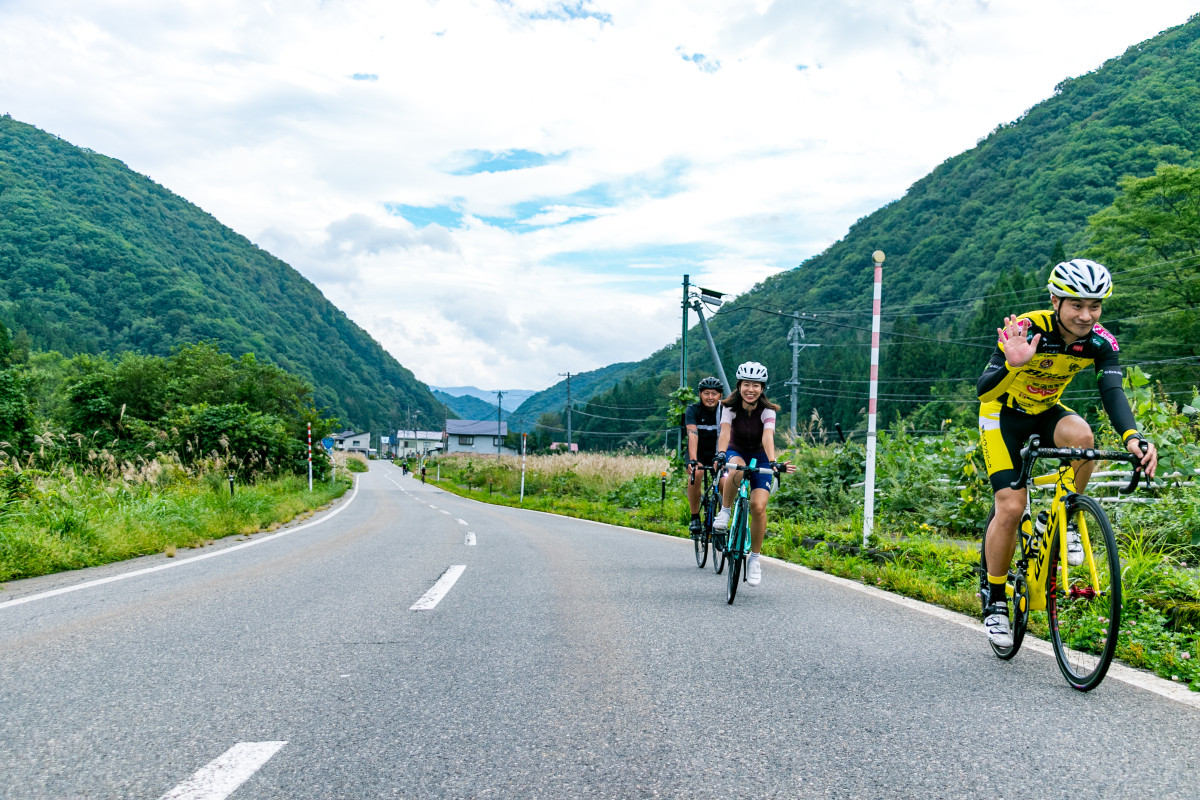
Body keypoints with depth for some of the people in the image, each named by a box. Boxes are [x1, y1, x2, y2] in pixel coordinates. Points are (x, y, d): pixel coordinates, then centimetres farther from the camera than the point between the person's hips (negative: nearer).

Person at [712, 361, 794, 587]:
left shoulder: (767, 410, -18)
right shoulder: (730, 407, -16)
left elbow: (768, 437, -33)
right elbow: (725, 432, -32)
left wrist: (773, 462, -50)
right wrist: (721, 454, -51)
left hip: (760, 458, 0)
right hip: (736, 453, 0)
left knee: (758, 507, -18)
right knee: (737, 469, -39)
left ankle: (755, 558, -2)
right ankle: (725, 510, -16)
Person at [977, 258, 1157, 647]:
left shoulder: (1101, 342, -17)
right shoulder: (1026, 331, -30)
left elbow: (1113, 393, -28)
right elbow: (984, 390, -35)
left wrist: (1133, 436, -48)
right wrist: (1013, 365, -57)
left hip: (1046, 412, 4)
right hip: (1003, 414, -3)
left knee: (1081, 435, -32)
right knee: (1011, 508, -14)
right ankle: (994, 599, 4)